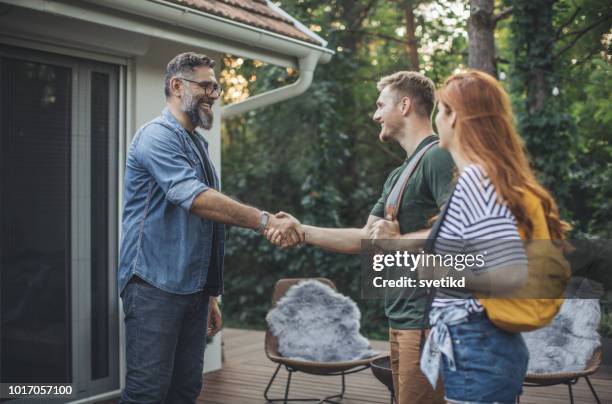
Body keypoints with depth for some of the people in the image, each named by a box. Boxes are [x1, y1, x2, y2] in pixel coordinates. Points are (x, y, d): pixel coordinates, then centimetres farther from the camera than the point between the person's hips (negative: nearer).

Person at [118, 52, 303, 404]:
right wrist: (266, 221, -27)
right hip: (155, 285, -8)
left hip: (193, 289, 8)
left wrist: (210, 295, 22)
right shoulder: (157, 136, -8)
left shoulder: (198, 145, 20)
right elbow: (195, 198, -24)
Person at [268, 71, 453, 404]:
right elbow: (366, 239, 19)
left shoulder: (438, 156, -10)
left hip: (428, 318, -9)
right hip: (401, 319, 9)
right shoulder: (398, 175, 19)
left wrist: (398, 241, -15)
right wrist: (302, 231, 13)